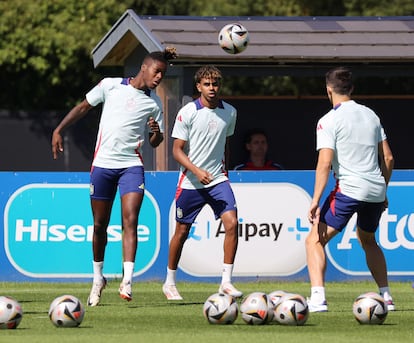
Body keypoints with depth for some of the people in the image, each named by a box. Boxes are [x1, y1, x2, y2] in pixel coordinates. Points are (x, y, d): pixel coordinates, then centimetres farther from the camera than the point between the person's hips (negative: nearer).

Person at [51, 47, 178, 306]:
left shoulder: (155, 103, 7)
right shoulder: (111, 85, 1)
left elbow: (155, 143, 12)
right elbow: (83, 107, 11)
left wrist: (156, 132, -11)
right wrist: (59, 131, 5)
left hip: (132, 166, 0)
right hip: (103, 164, 0)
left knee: (130, 221, -16)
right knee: (100, 225, 7)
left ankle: (127, 280, -22)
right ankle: (98, 278, 25)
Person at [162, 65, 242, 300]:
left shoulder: (229, 112, 4)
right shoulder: (187, 113, -9)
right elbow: (177, 150, -8)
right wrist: (197, 171, -21)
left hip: (218, 179, 3)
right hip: (190, 182, -3)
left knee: (232, 223, -16)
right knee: (182, 232, 6)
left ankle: (226, 282, -10)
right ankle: (170, 282, 25)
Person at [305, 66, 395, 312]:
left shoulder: (329, 121, -5)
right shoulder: (370, 115, 13)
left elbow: (325, 163, -14)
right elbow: (388, 158, 14)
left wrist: (316, 202, -13)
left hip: (349, 189, -6)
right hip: (376, 190, 6)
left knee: (315, 241, -2)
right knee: (368, 241, 29)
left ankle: (318, 298, -20)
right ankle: (386, 297, 25)